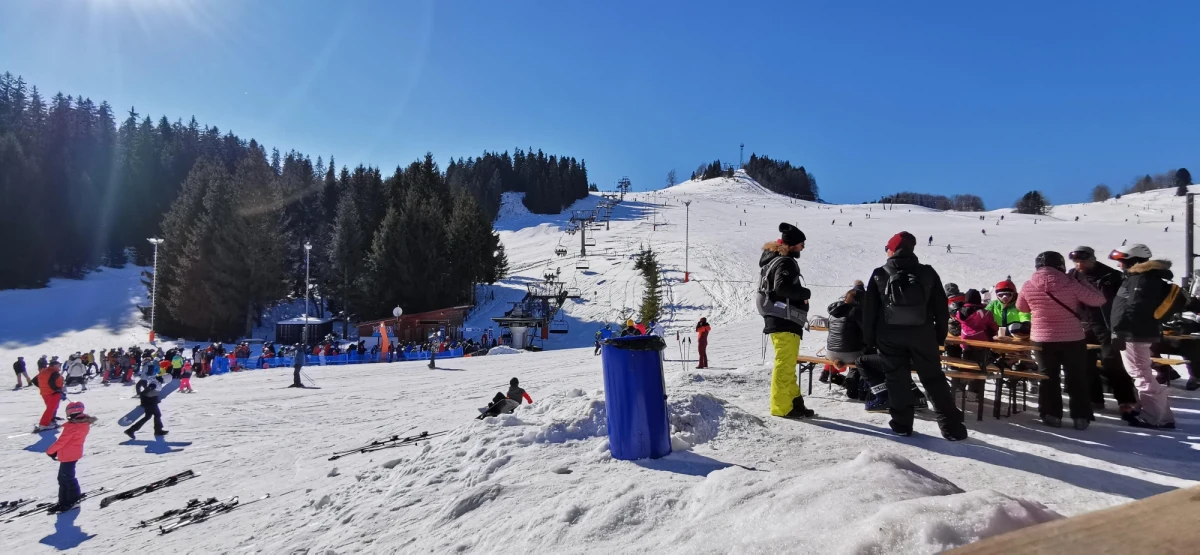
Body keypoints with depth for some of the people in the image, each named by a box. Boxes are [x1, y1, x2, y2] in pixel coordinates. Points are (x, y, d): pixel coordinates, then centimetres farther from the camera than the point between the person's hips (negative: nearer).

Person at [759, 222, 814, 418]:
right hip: (784, 321, -11)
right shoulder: (785, 262, -13)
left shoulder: (773, 259, 18)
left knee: (787, 364, 15)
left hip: (779, 320, 11)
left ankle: (794, 402, 23)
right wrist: (805, 293, -13)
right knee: (785, 364, -7)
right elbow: (782, 287, -28)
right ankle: (781, 407, -4)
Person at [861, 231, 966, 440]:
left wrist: (868, 338, 6)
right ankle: (951, 426, 10)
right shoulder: (928, 273, 2)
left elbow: (868, 310, -1)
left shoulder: (879, 275, -2)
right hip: (922, 334, 1)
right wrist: (940, 335, 12)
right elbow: (942, 308, 4)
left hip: (889, 336, -1)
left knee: (897, 379, 7)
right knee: (934, 378, 9)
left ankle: (902, 423, 10)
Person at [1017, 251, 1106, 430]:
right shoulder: (1071, 284, -12)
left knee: (1048, 378, 12)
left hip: (1042, 340, 1)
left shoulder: (1028, 286, -6)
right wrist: (1083, 282, 8)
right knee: (1077, 379, 12)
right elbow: (1099, 300, -3)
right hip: (1073, 339, -1)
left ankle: (1052, 416, 14)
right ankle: (1081, 417, 15)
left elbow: (1021, 307, 10)